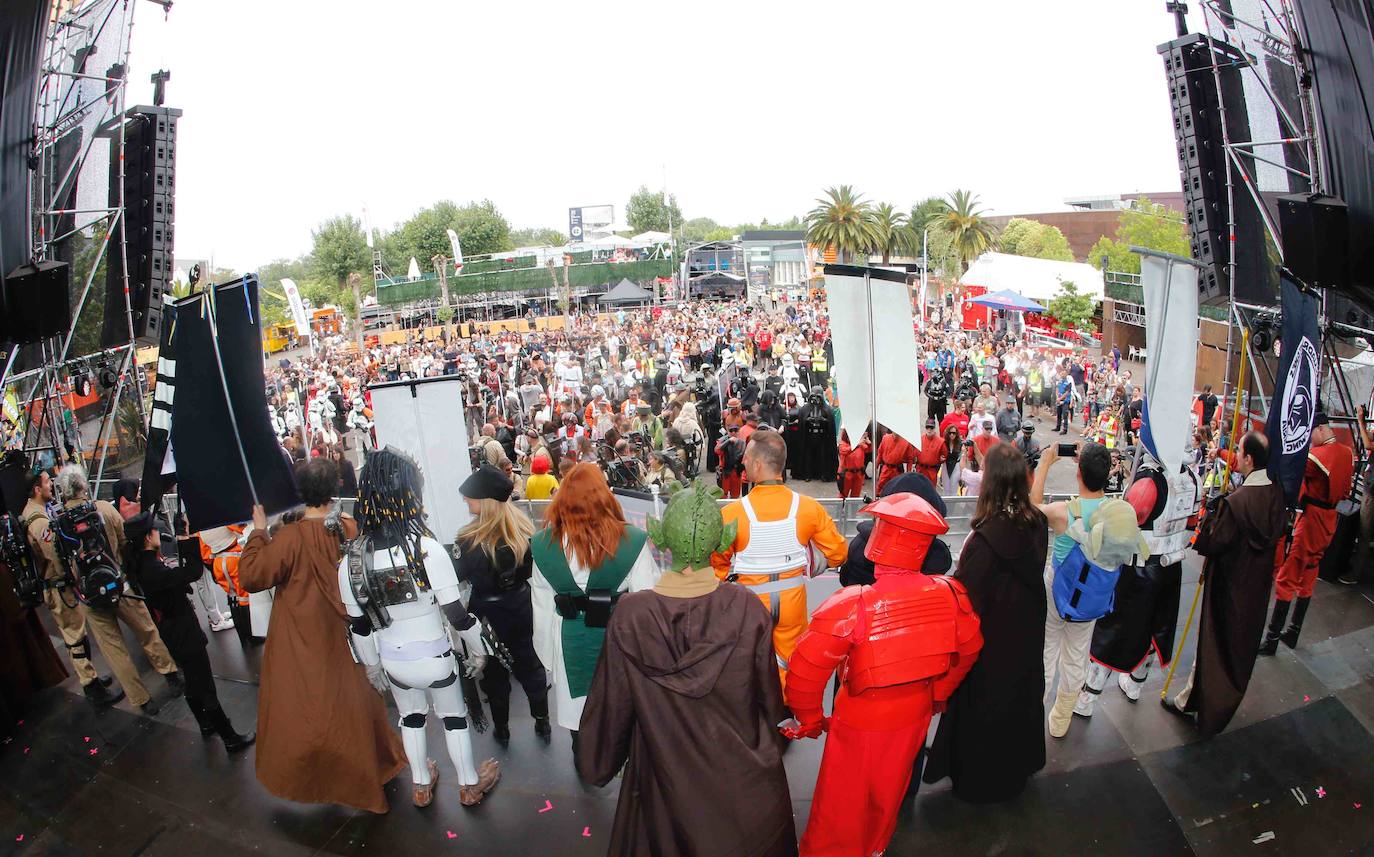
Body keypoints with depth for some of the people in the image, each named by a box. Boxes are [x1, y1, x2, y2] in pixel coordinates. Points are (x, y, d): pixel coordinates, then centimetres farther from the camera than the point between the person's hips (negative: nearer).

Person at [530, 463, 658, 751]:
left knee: (577, 701, 22)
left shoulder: (543, 544, -12)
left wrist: (548, 652, 10)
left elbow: (542, 607, -3)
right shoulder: (632, 541, -21)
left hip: (569, 641, 2)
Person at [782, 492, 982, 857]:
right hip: (916, 714, 5)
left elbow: (805, 673, -29)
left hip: (861, 721, -4)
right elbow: (969, 649, 0)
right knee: (889, 792, 30)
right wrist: (939, 693, 16)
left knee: (843, 800, 20)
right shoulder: (950, 594, -19)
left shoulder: (850, 606, -33)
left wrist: (809, 720, -10)